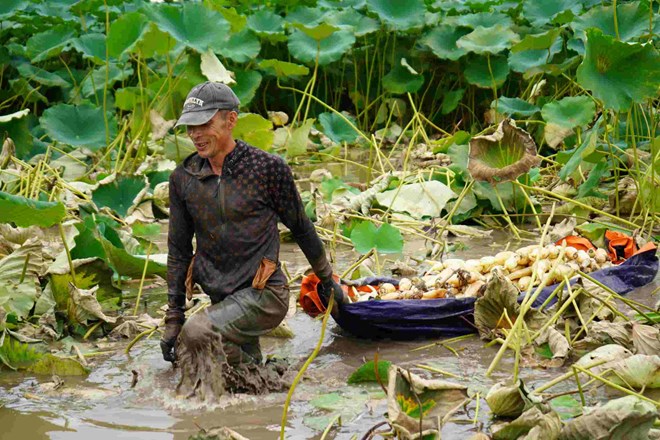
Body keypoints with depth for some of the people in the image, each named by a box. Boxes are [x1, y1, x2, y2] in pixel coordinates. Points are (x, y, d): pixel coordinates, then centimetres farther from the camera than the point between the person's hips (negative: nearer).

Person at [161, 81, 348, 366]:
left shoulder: (268, 169, -9)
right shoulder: (183, 179, 4)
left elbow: (301, 228, 4)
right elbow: (178, 250, 10)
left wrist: (327, 281, 16)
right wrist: (173, 318, 7)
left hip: (264, 293, -6)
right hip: (222, 300, 6)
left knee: (196, 332, -29)